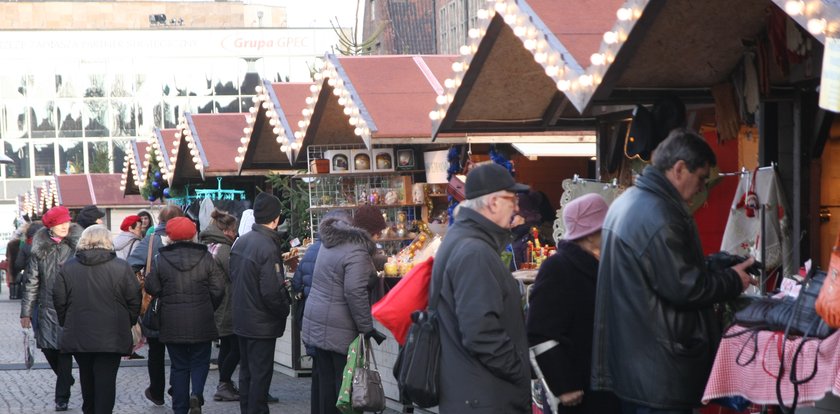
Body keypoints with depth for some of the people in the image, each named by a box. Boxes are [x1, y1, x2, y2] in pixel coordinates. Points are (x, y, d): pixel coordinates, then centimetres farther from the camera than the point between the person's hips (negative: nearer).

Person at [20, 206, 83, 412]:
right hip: (48, 308, 3)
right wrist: (26, 311, 4)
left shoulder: (77, 246, -3)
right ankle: (66, 379, 34)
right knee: (48, 348, 5)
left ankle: (62, 397, 7)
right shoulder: (40, 249, 4)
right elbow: (32, 282, 7)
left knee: (64, 351, -3)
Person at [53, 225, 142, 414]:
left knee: (87, 378, 19)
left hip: (78, 335, 3)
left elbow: (59, 299, 2)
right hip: (111, 336, -3)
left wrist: (65, 324, 16)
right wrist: (129, 323, 11)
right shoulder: (121, 267, -8)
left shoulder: (68, 266, -1)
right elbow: (134, 300, -4)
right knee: (106, 380, -1)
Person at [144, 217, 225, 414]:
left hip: (172, 322, 0)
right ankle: (197, 394, -14)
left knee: (179, 366, 9)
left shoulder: (160, 259, -4)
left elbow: (152, 288, -2)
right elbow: (218, 289, -1)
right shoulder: (205, 257, -3)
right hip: (201, 322, 0)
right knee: (200, 361, 12)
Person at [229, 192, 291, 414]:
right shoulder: (268, 247, -22)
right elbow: (271, 291, -25)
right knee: (261, 374, 0)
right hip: (262, 322, -8)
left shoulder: (240, 241, 4)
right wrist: (284, 310, -8)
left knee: (246, 370, 17)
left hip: (241, 319, 8)